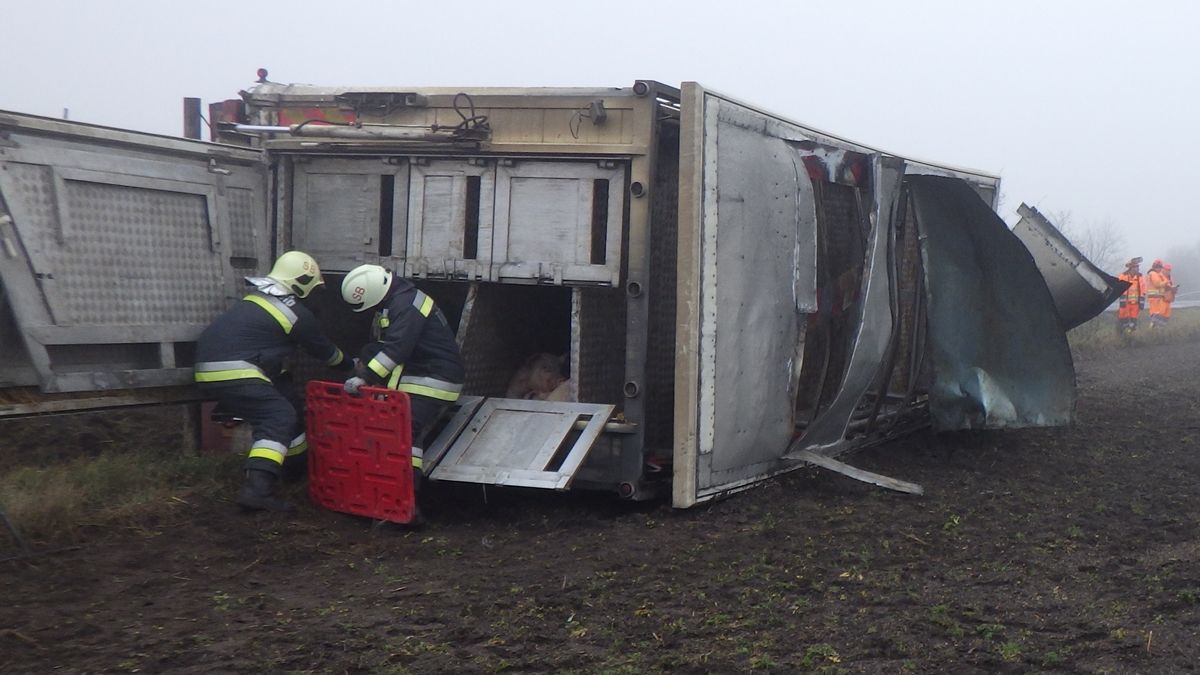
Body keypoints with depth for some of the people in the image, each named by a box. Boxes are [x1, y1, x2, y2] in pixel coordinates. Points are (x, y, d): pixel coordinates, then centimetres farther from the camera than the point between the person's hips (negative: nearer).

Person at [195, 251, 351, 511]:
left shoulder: (258, 298, 19)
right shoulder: (297, 314, -2)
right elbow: (324, 350, 13)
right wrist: (349, 364, 31)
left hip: (209, 367, 9)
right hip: (233, 373, -9)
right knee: (280, 417, -12)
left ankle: (298, 461, 38)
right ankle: (257, 489, -28)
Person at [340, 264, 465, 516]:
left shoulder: (407, 306, -21)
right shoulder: (390, 304, 13)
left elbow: (396, 349, -31)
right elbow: (376, 344, 23)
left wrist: (365, 378, -32)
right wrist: (360, 369, 15)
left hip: (434, 381, -11)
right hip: (416, 378, 11)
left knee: (407, 435, -18)